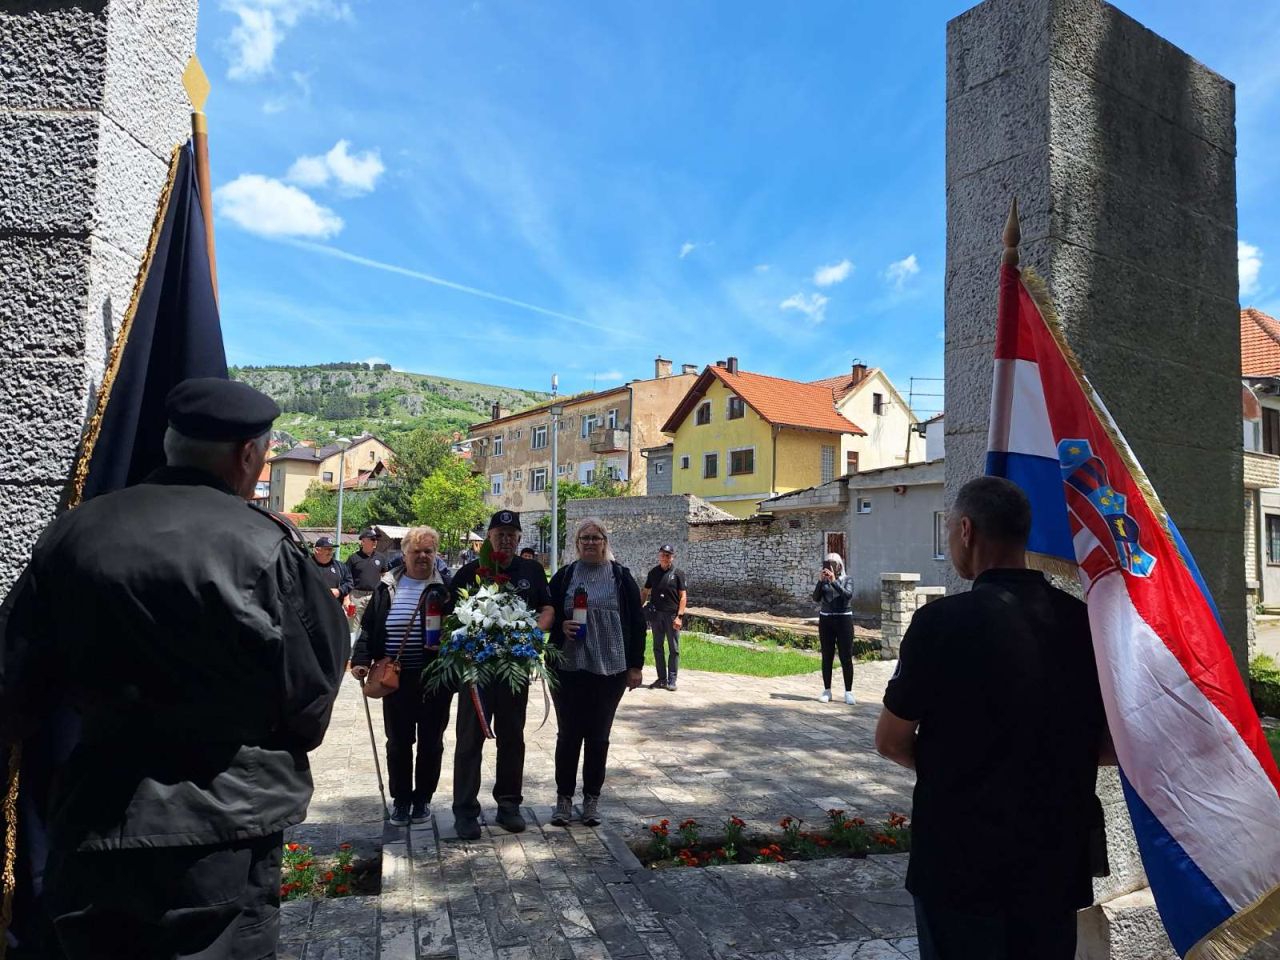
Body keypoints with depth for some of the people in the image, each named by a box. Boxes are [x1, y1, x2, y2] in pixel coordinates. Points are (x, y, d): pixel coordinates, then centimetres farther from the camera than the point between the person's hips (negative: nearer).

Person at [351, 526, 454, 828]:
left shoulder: (446, 586, -4)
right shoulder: (387, 587, 5)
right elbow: (368, 627, 10)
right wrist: (360, 660, -1)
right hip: (395, 678, 2)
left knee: (430, 742, 11)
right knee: (398, 742, 11)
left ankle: (423, 799, 27)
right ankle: (400, 799, 27)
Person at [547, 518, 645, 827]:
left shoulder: (621, 576, 2)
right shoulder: (564, 576, 5)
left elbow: (636, 622, 3)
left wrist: (636, 665, 0)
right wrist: (561, 626, -12)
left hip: (609, 670, 0)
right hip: (568, 669, 1)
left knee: (598, 735, 9)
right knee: (568, 734, 6)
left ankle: (592, 798, 23)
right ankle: (564, 797, 21)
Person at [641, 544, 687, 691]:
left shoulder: (678, 573, -2)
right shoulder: (653, 572, 7)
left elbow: (683, 597, -5)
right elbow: (645, 592, 13)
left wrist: (679, 616, -12)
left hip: (672, 615, -3)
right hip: (656, 615, 3)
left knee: (674, 649, 1)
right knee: (658, 648, 9)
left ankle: (671, 680, 9)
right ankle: (661, 678, 18)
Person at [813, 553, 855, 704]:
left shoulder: (846, 580, 0)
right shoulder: (823, 581, 6)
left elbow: (848, 595, -19)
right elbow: (816, 598, -6)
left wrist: (834, 581, -26)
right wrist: (820, 581, -18)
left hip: (843, 619, -2)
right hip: (825, 620, 2)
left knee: (846, 657, -2)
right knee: (827, 657, 6)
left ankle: (848, 692, 5)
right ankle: (826, 691, 13)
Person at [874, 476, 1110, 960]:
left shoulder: (943, 620, -20)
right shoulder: (1084, 622, -5)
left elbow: (891, 741, -11)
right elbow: (1113, 747, 5)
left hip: (962, 865, -4)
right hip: (1057, 866, 4)